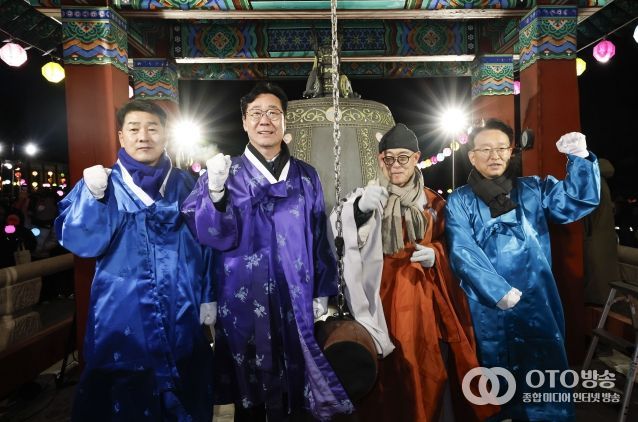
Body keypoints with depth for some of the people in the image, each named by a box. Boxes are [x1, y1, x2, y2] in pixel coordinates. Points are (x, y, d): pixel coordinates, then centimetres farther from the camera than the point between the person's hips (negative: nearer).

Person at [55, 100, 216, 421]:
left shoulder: (185, 184, 4)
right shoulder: (100, 184, 0)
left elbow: (206, 244, 6)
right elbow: (81, 243, -11)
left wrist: (208, 297, 4)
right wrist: (92, 195, -25)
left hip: (182, 318, 2)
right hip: (122, 320, -1)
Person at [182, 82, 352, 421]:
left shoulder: (306, 176, 5)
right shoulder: (224, 173, 0)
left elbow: (320, 237, 8)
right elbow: (215, 238, -11)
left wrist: (322, 292, 6)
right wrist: (215, 192, -27)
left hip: (296, 302, 2)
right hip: (244, 303, -1)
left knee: (294, 390, 13)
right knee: (249, 394, 13)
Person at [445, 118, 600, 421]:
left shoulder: (533, 189, 8)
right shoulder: (459, 201, 0)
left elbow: (577, 201, -6)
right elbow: (463, 252, -10)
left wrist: (580, 157, -20)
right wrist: (499, 291, -18)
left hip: (537, 305, 2)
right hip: (487, 309, -1)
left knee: (544, 381, 10)